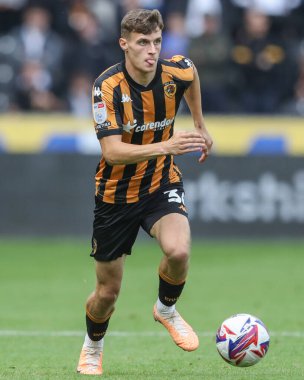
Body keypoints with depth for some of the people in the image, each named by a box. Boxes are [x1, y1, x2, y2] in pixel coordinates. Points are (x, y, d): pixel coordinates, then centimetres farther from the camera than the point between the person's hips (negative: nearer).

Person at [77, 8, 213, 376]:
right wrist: (165, 146, -46)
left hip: (161, 184, 2)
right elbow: (112, 152, -34)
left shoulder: (177, 71, -13)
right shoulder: (107, 87, -24)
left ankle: (166, 309, 4)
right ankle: (92, 348, 40)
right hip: (116, 192, -2)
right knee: (108, 291, 7)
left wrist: (200, 127, 21)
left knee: (178, 251, -29)